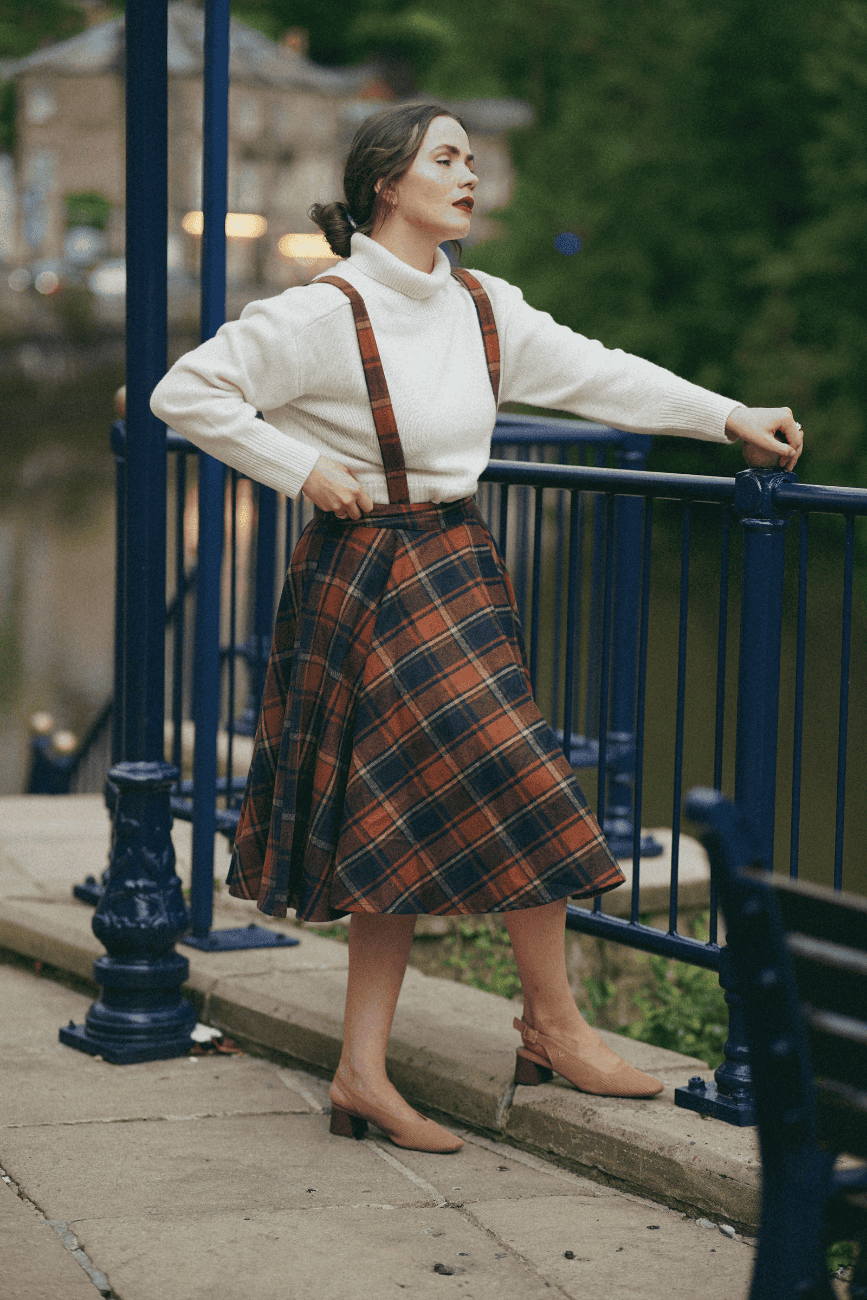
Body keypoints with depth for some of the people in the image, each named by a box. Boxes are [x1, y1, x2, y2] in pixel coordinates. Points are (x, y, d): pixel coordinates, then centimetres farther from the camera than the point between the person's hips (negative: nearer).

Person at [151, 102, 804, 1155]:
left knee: (407, 832, 6)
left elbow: (597, 375, 15)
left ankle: (363, 1076, 10)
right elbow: (187, 394, -10)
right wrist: (302, 470, -13)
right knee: (511, 795, -9)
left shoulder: (484, 309, 8)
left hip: (454, 572, 7)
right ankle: (554, 1028, 7)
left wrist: (730, 420, 11)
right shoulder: (325, 316, -13)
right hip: (367, 582, -7)